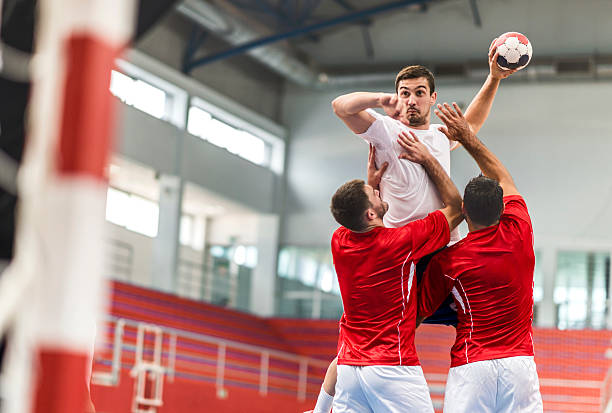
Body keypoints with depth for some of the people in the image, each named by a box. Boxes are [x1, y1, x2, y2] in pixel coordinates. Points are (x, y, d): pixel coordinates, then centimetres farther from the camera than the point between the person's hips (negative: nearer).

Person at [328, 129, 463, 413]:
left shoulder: (339, 241, 4)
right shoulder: (402, 241, -11)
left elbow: (360, 222, 30)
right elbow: (456, 207, 3)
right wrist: (427, 159, 7)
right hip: (393, 365, -6)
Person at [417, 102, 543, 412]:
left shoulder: (446, 260, -5)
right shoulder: (519, 233, 2)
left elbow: (418, 313, 4)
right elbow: (504, 180, 19)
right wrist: (468, 138, 20)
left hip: (470, 366, -2)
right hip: (519, 361, 2)